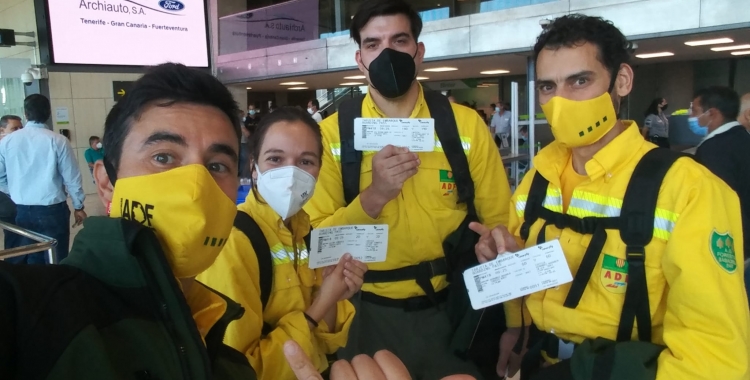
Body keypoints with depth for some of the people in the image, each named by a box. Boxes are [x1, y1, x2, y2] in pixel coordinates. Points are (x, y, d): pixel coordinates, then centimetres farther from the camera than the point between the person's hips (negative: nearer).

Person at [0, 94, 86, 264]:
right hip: (53, 210, -4)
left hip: (22, 211, 4)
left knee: (28, 261, 14)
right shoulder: (58, 140, -10)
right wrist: (78, 206, 6)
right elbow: (71, 177, -6)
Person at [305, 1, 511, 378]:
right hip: (369, 314, 1)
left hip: (451, 310, 0)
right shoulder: (333, 132, -7)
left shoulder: (465, 124, -5)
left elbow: (499, 224, 0)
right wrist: (373, 197, -23)